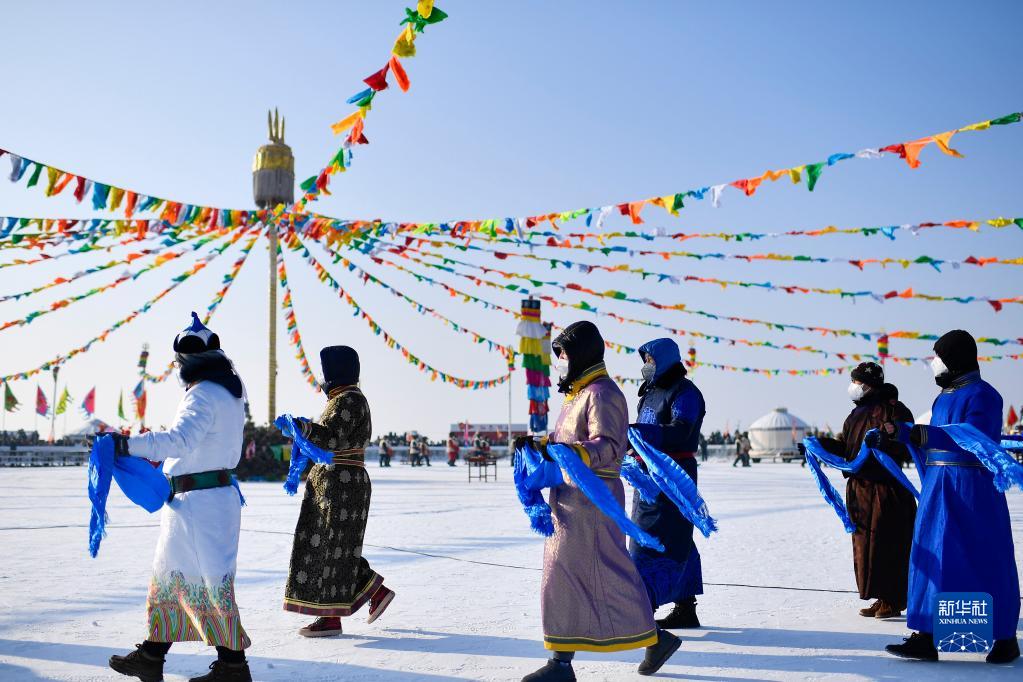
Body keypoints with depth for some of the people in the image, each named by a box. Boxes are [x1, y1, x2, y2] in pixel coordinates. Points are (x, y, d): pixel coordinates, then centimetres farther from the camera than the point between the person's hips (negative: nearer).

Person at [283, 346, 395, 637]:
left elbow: (333, 438, -24)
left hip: (341, 483, -11)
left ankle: (330, 618, -1)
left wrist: (304, 427, -32)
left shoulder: (349, 400, -14)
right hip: (332, 482, 11)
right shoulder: (343, 398, 18)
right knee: (329, 547, 13)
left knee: (330, 548, -6)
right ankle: (377, 591, 16)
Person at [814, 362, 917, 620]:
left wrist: (884, 442, -29)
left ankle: (893, 601, 3)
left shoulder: (893, 410, -7)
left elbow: (907, 449, -13)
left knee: (887, 545, -5)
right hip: (859, 488, 8)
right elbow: (843, 447, 17)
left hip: (886, 489, -8)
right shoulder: (856, 414, 18)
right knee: (865, 544, 9)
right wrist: (820, 444, 3)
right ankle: (882, 599, 18)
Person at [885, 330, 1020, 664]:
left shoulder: (981, 394, -11)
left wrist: (918, 434, -28)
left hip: (972, 488, -9)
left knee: (986, 562, 0)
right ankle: (926, 639, 8)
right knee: (934, 559, 6)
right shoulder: (944, 397, 16)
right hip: (938, 487, 9)